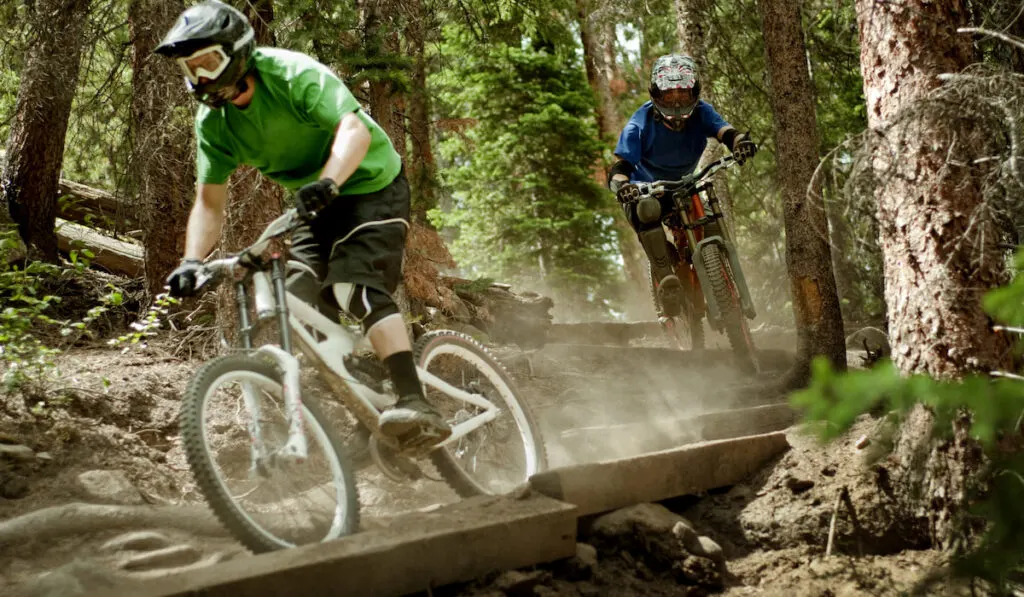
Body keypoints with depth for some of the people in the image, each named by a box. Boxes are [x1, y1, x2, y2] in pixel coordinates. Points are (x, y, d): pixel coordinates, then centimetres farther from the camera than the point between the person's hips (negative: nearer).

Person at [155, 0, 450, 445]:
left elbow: (354, 129, -39)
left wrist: (326, 183, -57)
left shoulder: (294, 74, -24)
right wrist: (192, 262, -21)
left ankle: (416, 405, -36)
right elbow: (210, 201, -5)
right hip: (317, 207, 8)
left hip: (371, 187, -7)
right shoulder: (213, 122, -5)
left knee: (356, 288, -28)